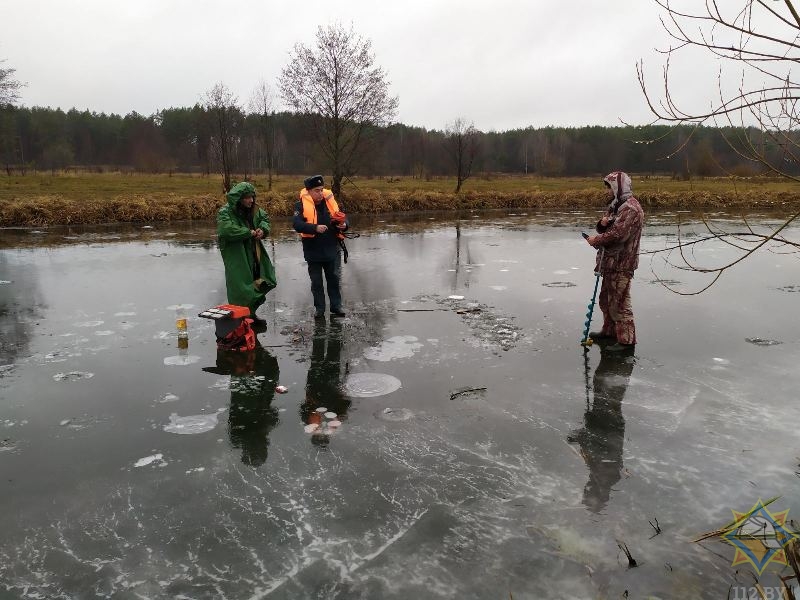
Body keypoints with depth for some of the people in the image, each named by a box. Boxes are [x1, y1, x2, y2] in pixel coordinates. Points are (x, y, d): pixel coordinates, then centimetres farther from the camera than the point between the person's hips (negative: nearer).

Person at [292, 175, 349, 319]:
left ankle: (336, 307, 20)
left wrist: (344, 224, -16)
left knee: (334, 279, 9)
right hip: (313, 251, -2)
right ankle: (319, 309, 21)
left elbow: (343, 218, 7)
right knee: (316, 282, 10)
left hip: (332, 250, 2)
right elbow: (297, 224, -21)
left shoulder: (330, 201, 2)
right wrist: (315, 228, -34)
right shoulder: (302, 205, -8)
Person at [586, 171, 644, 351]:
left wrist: (596, 240, -12)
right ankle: (609, 330, 36)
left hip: (621, 264, -11)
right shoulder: (615, 205, 16)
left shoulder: (630, 209, -16)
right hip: (610, 261, 11)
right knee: (606, 298, 21)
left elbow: (616, 234, -25)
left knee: (619, 302, -7)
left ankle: (626, 339, 0)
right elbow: (604, 229, 19)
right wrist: (602, 223, -5)